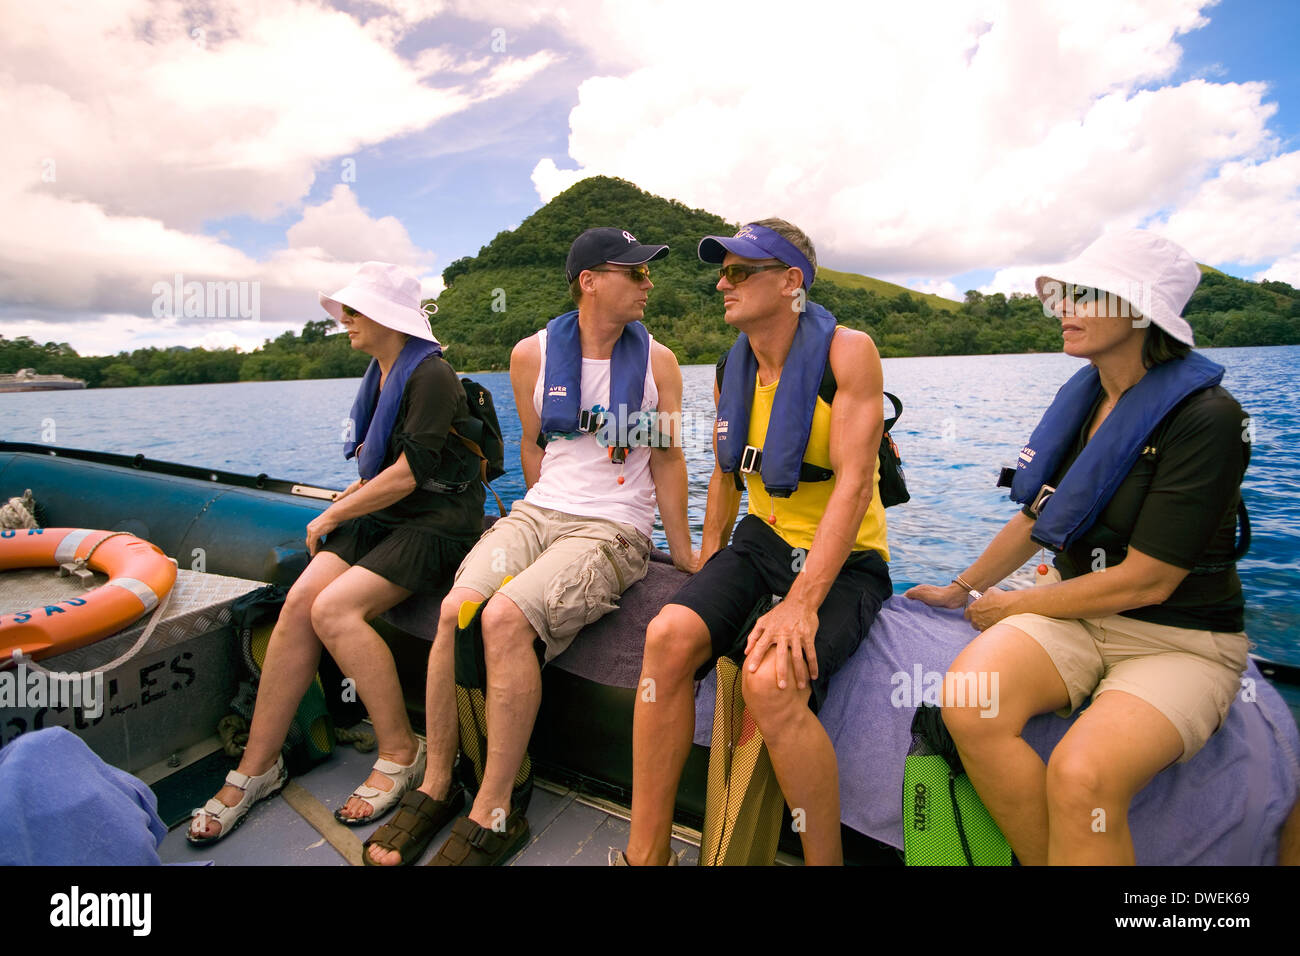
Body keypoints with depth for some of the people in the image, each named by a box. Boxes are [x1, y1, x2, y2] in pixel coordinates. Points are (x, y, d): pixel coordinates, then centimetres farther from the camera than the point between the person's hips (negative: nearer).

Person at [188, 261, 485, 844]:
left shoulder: (431, 376, -13)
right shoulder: (380, 375, 16)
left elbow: (407, 475, -19)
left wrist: (330, 518, -8)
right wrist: (340, 506, 9)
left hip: (436, 522, -8)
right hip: (382, 516, 8)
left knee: (334, 607, -24)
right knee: (299, 601, -10)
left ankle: (401, 753, -8)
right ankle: (257, 767, 2)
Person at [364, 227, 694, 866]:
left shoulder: (656, 361, 4)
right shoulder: (532, 355, 7)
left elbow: (666, 458, 6)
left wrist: (684, 553, 5)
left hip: (615, 529, -3)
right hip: (538, 511, 3)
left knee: (504, 617, -26)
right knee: (456, 608, -22)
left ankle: (493, 814, -11)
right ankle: (437, 785, 0)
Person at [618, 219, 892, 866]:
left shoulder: (847, 352, -11)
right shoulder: (733, 370, 8)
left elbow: (854, 483, -20)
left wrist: (801, 603, -28)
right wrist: (708, 567, 11)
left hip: (845, 559, -5)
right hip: (763, 539, 5)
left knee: (770, 679, -31)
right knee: (668, 634, -21)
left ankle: (826, 859, -3)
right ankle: (645, 853, -5)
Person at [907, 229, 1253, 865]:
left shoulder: (1206, 417, -15)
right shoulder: (1080, 398, 6)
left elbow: (1145, 579, -17)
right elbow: (1036, 517, 15)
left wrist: (1012, 605, -8)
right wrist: (962, 589, 17)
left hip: (1179, 640, -5)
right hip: (1078, 615, 5)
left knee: (1080, 775, -33)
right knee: (968, 700, -25)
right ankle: (1044, 860, -5)